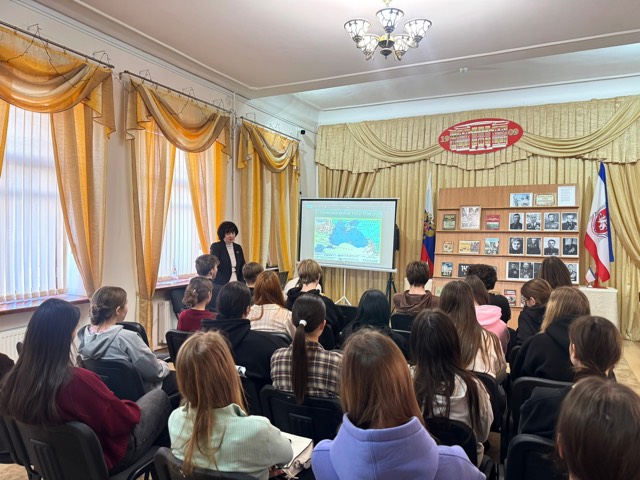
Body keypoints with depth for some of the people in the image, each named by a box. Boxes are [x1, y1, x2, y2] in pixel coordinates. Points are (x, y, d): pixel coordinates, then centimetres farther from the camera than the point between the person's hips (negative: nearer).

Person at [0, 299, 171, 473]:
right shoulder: (77, 379, -38)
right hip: (104, 459, -6)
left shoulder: (14, 378, -15)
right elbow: (123, 420, -25)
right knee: (159, 396, 13)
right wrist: (131, 408, -1)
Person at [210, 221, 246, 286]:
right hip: (221, 285, -4)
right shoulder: (215, 246, -2)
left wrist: (242, 283, -1)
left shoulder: (238, 248, 13)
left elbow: (242, 267, 14)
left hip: (237, 284, 4)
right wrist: (224, 284, -18)